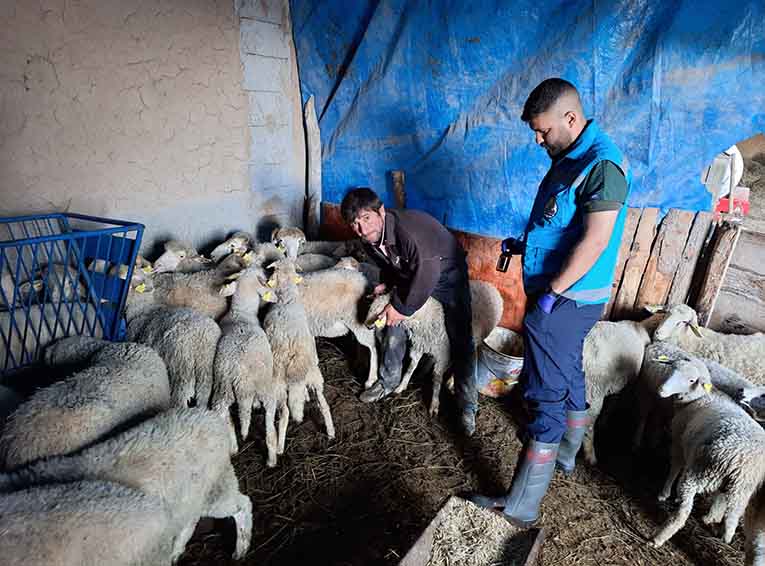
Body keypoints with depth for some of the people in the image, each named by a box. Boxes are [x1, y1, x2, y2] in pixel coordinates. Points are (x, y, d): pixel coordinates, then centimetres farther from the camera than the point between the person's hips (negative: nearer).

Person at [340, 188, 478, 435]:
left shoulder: (408, 230, -39)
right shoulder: (370, 238, -13)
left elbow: (427, 272, -35)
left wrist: (402, 307, -26)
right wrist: (387, 283, -10)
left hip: (446, 273, -6)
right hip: (411, 274, 7)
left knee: (460, 339, -8)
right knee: (393, 324, 4)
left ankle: (467, 405, 7)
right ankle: (389, 380, 26)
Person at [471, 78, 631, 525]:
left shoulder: (602, 164, -19)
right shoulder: (571, 158, 11)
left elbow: (595, 240, -25)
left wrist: (551, 291, -23)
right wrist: (524, 243, 8)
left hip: (565, 300, -10)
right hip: (567, 297, 10)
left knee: (545, 394, -5)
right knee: (569, 374, 23)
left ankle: (521, 507, 7)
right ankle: (566, 454, 46)